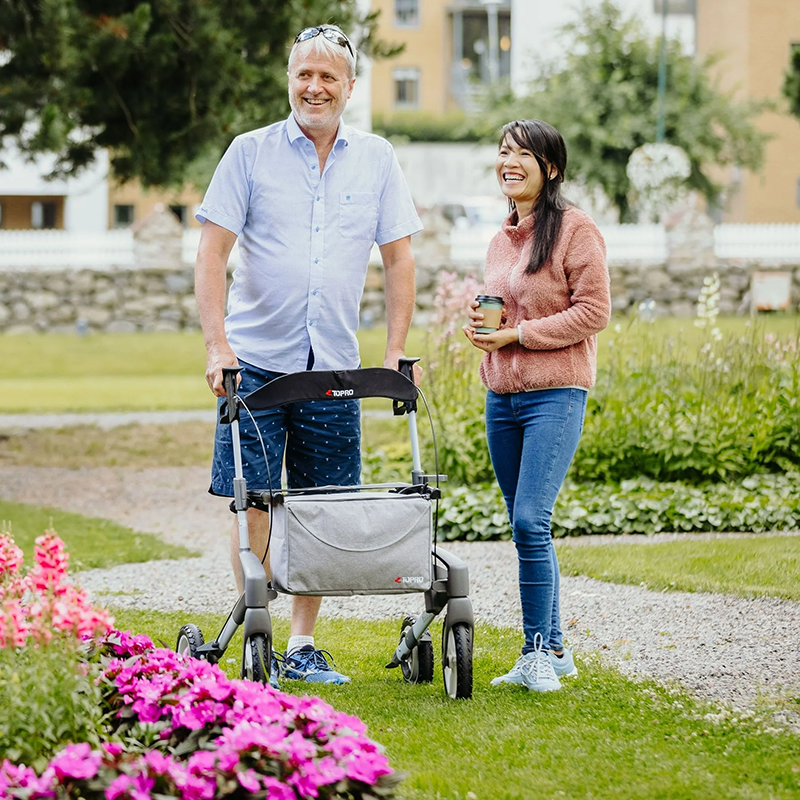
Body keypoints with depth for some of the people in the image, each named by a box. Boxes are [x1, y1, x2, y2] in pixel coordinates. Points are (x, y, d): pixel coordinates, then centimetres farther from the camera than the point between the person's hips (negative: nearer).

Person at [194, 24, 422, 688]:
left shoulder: (377, 160, 7)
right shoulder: (251, 153, 1)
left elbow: (398, 257, 9)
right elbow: (213, 251, -2)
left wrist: (396, 351, 0)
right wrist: (217, 344, -12)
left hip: (334, 366, 2)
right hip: (256, 359, -2)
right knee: (254, 502, -3)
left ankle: (303, 645, 12)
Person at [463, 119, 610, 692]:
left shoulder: (575, 229, -7)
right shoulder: (503, 237, 17)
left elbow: (593, 312, -12)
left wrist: (517, 334, -14)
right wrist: (484, 323, 5)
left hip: (555, 393, -8)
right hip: (502, 396, 8)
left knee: (531, 522, -16)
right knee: (525, 527, 9)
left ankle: (539, 650, -8)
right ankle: (552, 648, 16)